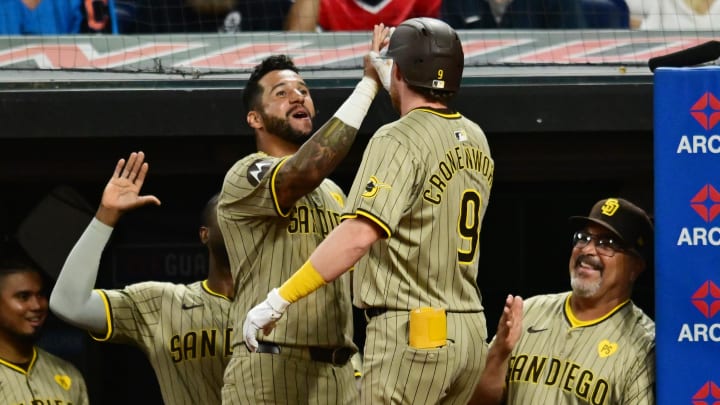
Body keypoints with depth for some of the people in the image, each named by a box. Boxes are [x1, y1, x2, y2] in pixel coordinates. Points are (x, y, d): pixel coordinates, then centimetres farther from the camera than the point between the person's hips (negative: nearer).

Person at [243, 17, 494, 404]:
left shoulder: (398, 140, -12)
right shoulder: (475, 140, 12)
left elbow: (358, 234, -24)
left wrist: (280, 298, -24)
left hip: (411, 334, -8)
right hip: (471, 333, 8)